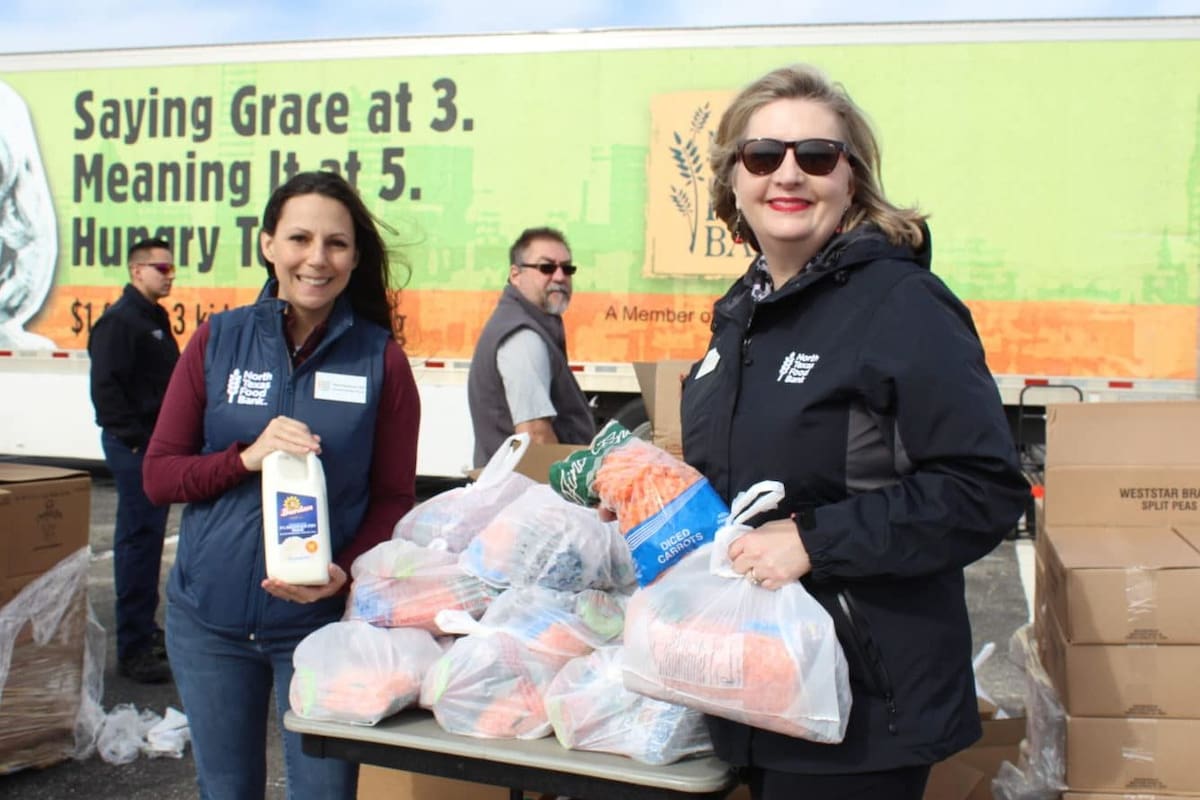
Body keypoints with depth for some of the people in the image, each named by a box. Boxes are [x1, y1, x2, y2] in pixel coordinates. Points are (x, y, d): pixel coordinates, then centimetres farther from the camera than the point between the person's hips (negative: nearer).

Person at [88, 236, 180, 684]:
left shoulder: (156, 318, 16)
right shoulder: (119, 320, -13)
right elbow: (105, 387, -20)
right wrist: (136, 439, -19)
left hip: (156, 443, 9)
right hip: (133, 445, -9)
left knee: (147, 537, 16)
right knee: (139, 539, -7)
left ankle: (143, 628, 27)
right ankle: (133, 648, -2)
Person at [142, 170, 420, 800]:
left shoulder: (381, 359, -5)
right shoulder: (218, 340, -1)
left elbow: (394, 497, -1)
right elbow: (158, 475, 0)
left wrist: (346, 570, -18)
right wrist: (247, 457, -18)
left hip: (322, 618, -2)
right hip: (208, 617, 2)